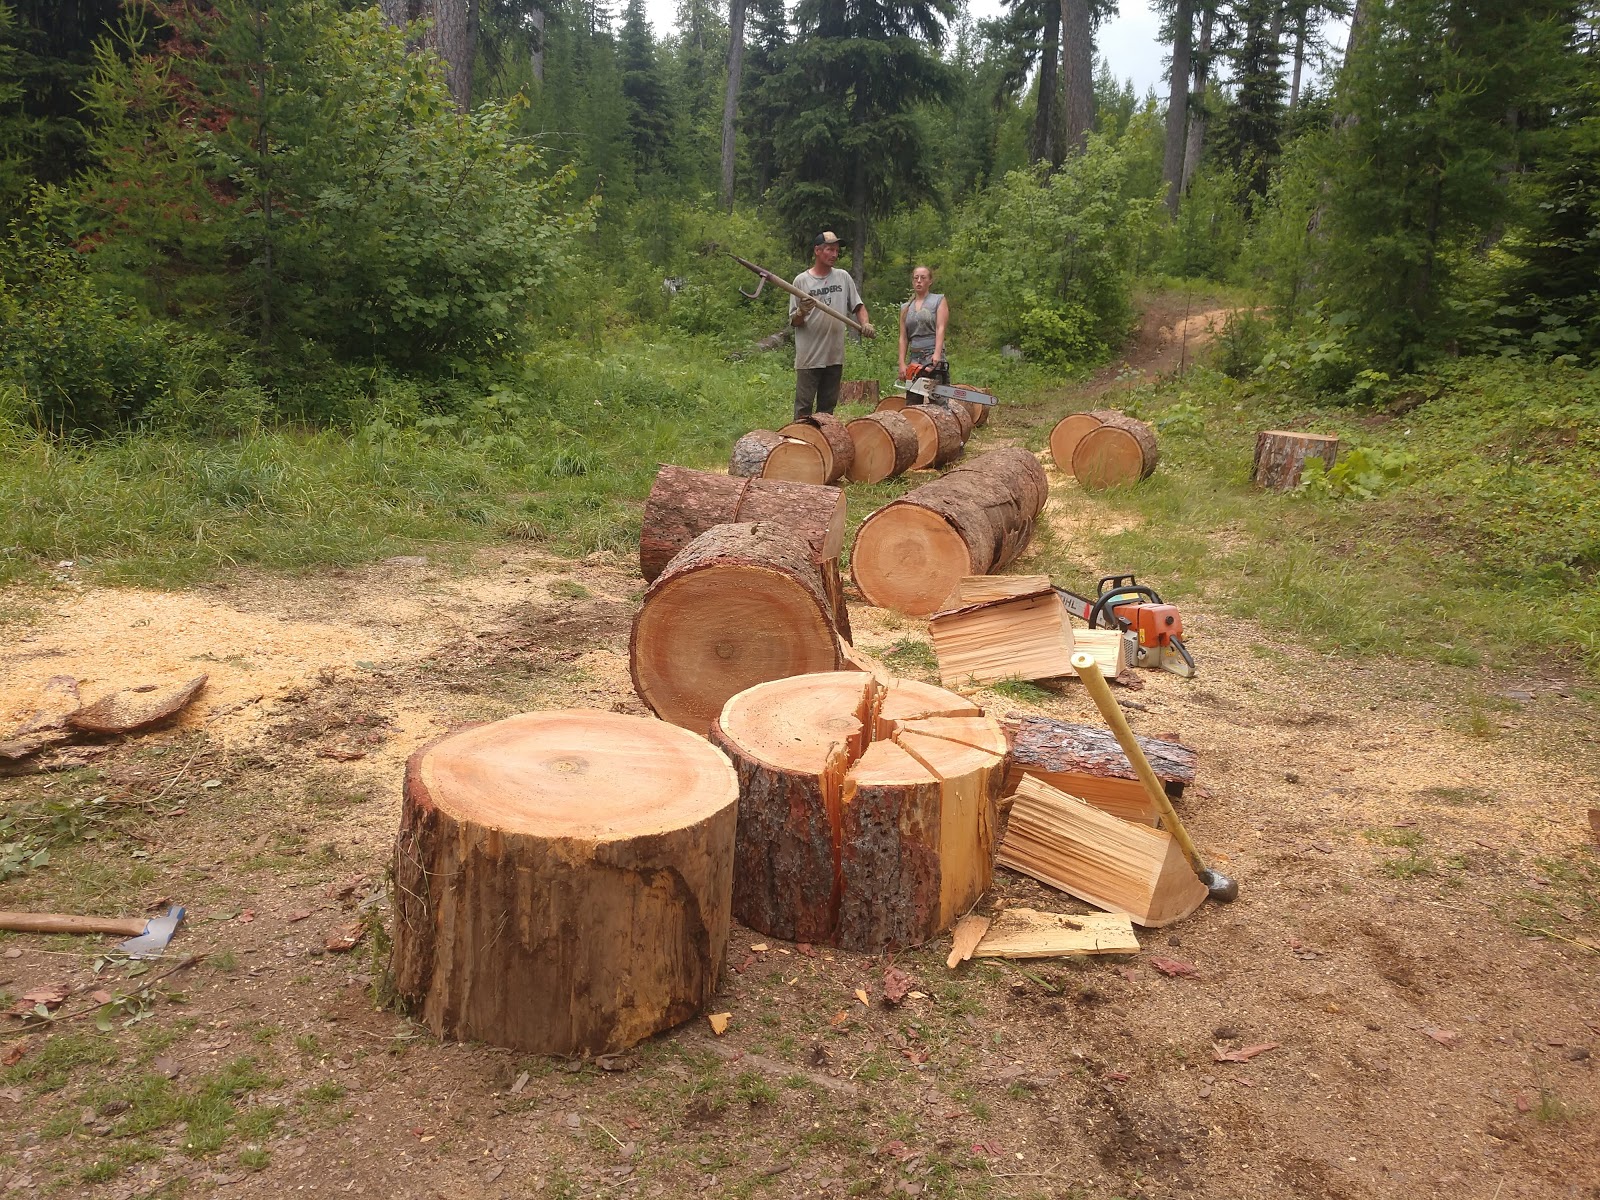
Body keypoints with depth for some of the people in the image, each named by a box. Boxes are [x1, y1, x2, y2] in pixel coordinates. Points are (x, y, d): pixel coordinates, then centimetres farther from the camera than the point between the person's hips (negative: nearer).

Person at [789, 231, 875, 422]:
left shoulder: (843, 277, 10)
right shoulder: (801, 280, 0)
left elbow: (858, 306, 15)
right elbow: (793, 321, 1)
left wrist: (865, 323, -5)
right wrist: (802, 312, -20)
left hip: (835, 356, 4)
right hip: (809, 356, -4)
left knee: (827, 407, 11)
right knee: (803, 408, -3)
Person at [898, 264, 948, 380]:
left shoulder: (938, 300, 6)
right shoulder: (905, 307, 17)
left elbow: (940, 329, -5)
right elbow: (903, 338, 12)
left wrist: (937, 354, -20)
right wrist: (902, 363, 1)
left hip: (933, 356, -4)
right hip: (913, 357, 4)